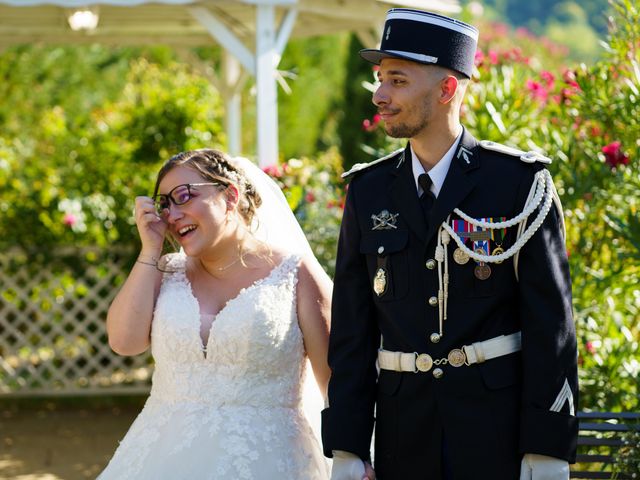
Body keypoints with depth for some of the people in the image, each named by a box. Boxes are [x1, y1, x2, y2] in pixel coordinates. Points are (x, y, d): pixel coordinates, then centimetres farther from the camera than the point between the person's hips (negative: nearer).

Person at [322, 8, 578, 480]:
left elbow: (550, 323, -6)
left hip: (500, 432, -3)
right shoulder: (368, 192, 7)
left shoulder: (519, 182, -4)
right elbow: (352, 331, 6)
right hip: (405, 432, 3)